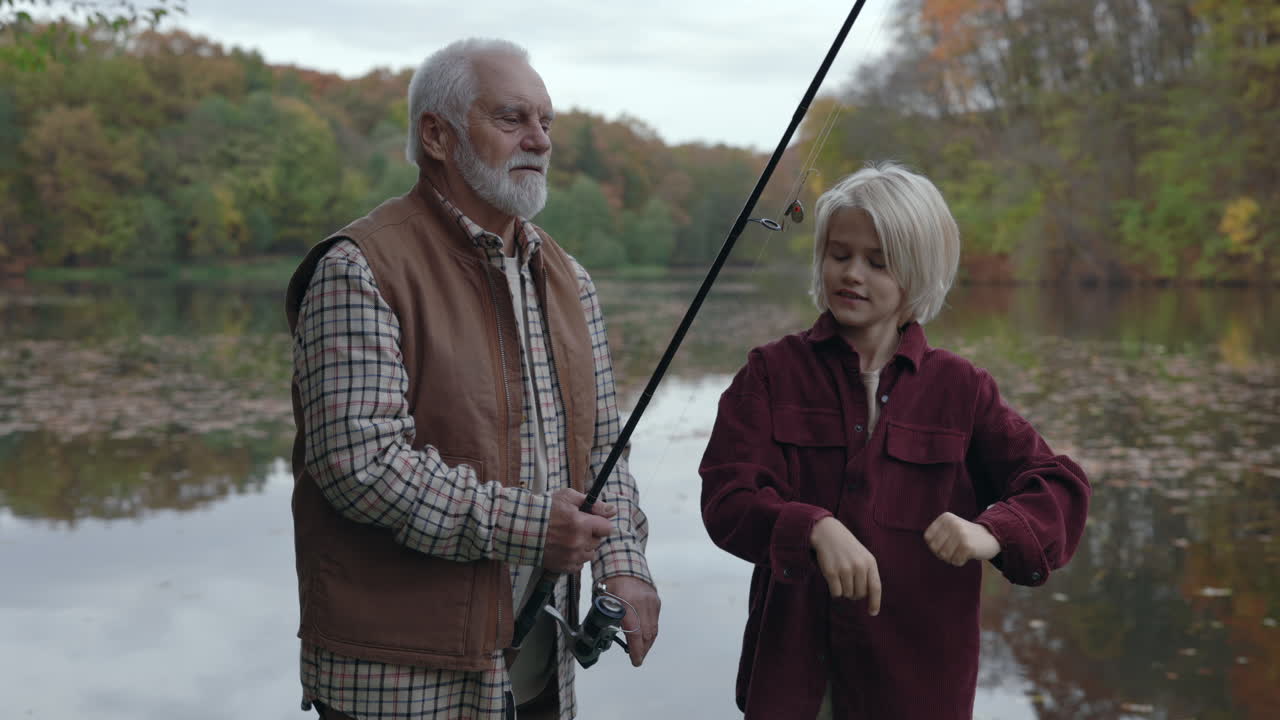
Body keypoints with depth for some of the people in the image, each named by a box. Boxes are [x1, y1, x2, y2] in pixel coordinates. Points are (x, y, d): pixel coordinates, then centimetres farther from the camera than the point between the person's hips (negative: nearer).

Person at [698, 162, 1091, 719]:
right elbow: (727, 498, -11)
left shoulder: (959, 389, 2)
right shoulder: (771, 373, 1)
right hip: (793, 671, -1)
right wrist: (815, 529, -31)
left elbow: (1058, 487, -4)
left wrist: (992, 534, -25)